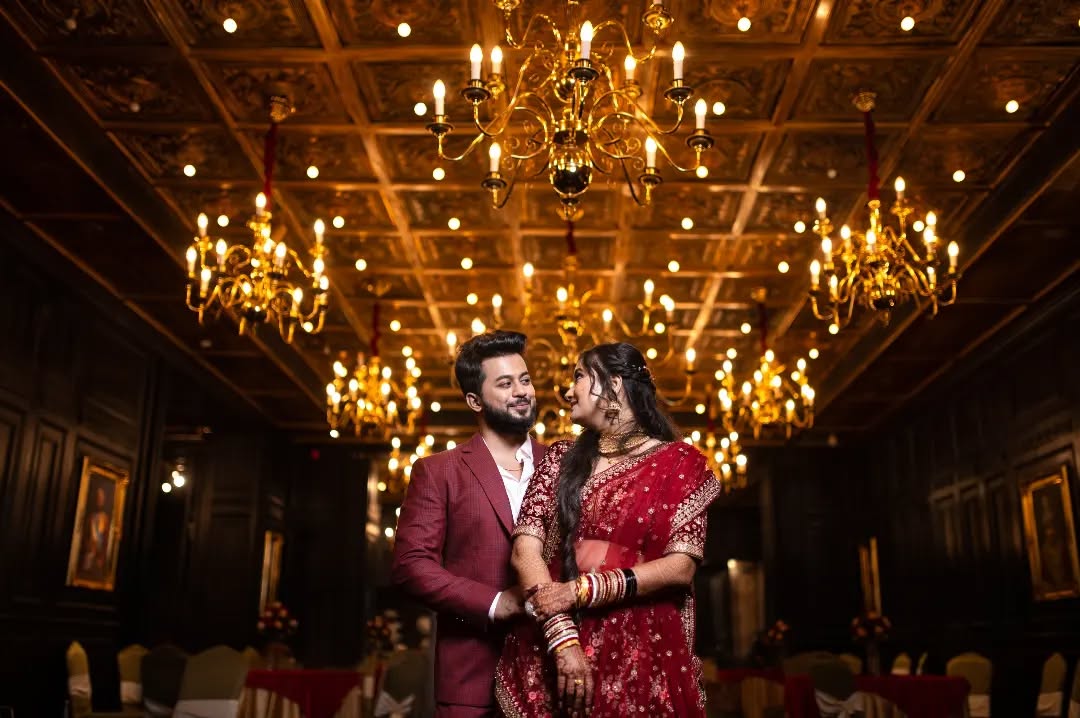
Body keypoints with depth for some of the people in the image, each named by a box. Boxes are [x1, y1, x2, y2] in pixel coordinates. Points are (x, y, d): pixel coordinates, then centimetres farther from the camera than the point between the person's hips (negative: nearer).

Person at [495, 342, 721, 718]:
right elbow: (525, 549, -4)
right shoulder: (561, 458, 8)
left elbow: (681, 567, -9)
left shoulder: (679, 462, 0)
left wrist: (581, 590, -15)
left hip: (641, 657, -2)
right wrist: (563, 637, -17)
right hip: (549, 654, 2)